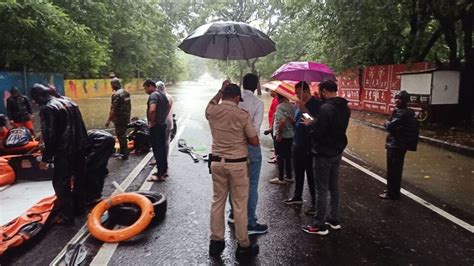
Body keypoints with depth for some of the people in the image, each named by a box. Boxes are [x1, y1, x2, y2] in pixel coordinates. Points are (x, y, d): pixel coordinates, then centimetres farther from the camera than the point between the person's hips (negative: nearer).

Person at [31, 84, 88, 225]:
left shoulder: (47, 109, -12)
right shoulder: (69, 102, 11)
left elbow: (50, 136, -16)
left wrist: (45, 158, -9)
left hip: (64, 151, -8)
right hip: (80, 147, 8)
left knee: (61, 183, 3)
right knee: (78, 178, 19)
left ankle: (66, 216, 9)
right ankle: (78, 207, 33)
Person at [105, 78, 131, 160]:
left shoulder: (116, 94, -17)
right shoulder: (126, 92, 9)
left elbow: (113, 109, -20)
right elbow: (129, 106, 16)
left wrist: (109, 120, -16)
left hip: (119, 119, -9)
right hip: (126, 118, 9)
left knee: (121, 136, 0)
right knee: (123, 135, 18)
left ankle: (124, 155, 6)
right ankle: (122, 152, 27)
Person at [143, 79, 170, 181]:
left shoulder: (153, 95, -17)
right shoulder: (162, 94, 13)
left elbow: (152, 110, -33)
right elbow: (169, 106, 27)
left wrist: (152, 121, -19)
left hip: (155, 126, -9)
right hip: (163, 124, 9)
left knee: (157, 150, -4)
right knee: (162, 148, 15)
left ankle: (160, 174, 0)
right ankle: (164, 170, 24)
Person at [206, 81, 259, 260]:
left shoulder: (212, 112, -2)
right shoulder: (242, 115, -13)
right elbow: (255, 141, -7)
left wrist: (221, 90, 29)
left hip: (217, 162, 4)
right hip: (237, 164, -4)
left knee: (217, 201, 14)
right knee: (240, 205, 4)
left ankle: (216, 242, 23)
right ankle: (243, 246, 15)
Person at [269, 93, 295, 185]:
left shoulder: (280, 106, -17)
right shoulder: (292, 106, 8)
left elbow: (282, 121, -28)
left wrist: (279, 134, -21)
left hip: (281, 136, -8)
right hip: (290, 135, 8)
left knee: (280, 157, 1)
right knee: (288, 157, 15)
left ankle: (281, 178, 8)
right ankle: (289, 177, 23)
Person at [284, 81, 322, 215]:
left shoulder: (316, 104, -13)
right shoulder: (300, 105, 12)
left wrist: (304, 109, -28)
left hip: (310, 146, -8)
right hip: (297, 145, 8)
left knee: (311, 176, -1)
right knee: (298, 173, 19)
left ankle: (315, 203, 9)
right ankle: (297, 196, 34)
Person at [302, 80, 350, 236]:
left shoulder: (326, 108, -22)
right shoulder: (345, 108, 8)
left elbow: (317, 133, -24)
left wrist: (310, 124, -4)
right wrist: (316, 123, 12)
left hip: (324, 154, -9)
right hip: (337, 152, 9)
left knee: (321, 189, 0)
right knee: (333, 187, 18)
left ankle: (320, 225, 9)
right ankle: (333, 219, 29)